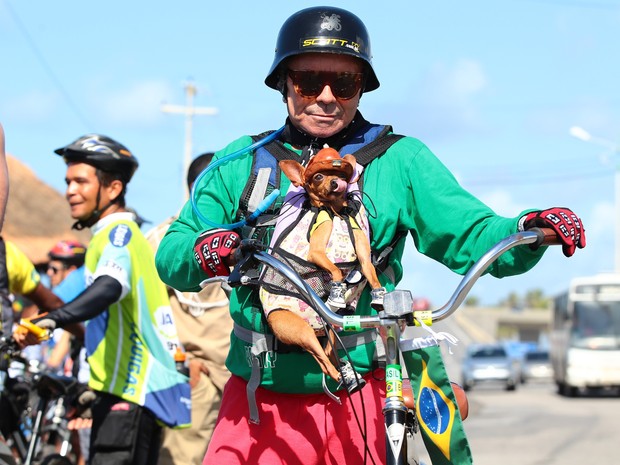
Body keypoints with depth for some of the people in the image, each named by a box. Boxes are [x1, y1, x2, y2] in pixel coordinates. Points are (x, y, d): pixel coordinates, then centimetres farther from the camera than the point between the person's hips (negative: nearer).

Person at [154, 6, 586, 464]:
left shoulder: (400, 160, 6)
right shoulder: (244, 161, 9)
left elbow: (472, 237, 0)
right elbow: (170, 257, 5)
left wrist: (529, 230, -21)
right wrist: (201, 251, -18)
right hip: (260, 401, 2)